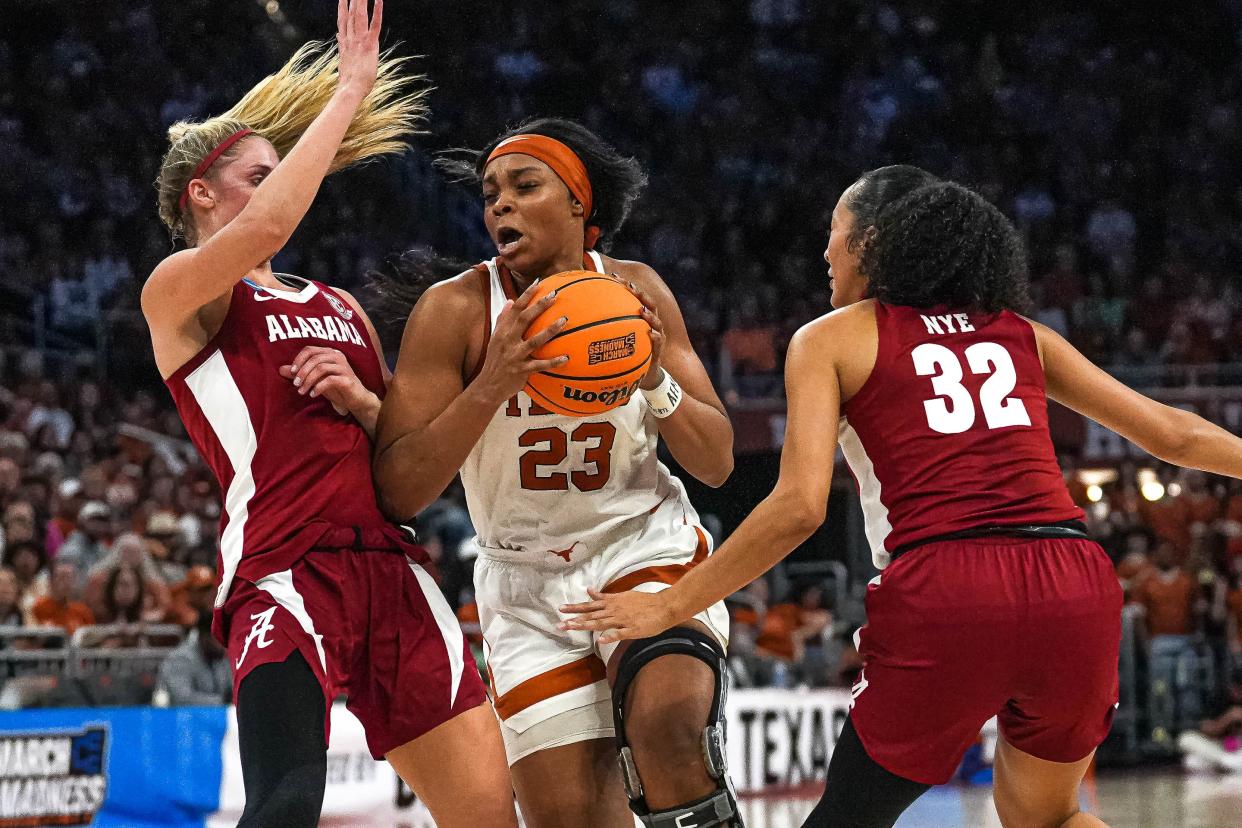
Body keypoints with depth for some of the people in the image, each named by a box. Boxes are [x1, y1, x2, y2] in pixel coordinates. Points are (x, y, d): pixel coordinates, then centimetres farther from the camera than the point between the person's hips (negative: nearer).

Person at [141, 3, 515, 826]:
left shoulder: (341, 310, 25)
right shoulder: (178, 293, 3)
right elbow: (267, 228, -19)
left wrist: (361, 399, 2)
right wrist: (348, 92, -11)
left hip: (388, 566, 7)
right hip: (282, 571, -7)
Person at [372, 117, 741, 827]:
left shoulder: (637, 292, -3)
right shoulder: (456, 309, -10)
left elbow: (718, 463, -1)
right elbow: (398, 493, -17)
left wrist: (654, 380, -19)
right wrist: (492, 384, -29)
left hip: (648, 547, 0)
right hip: (527, 580, 0)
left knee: (668, 725, -30)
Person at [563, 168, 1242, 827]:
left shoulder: (832, 338, 12)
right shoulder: (1022, 334, 22)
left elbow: (799, 506, -1)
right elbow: (1175, 435, 22)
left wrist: (671, 605, 6)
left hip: (944, 597, -4)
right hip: (1076, 586, 4)